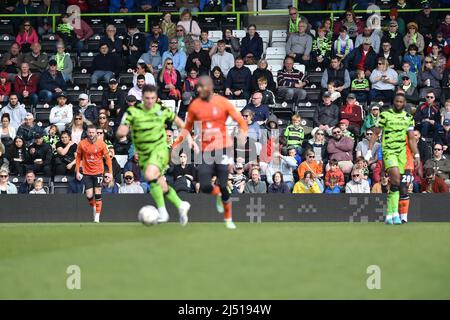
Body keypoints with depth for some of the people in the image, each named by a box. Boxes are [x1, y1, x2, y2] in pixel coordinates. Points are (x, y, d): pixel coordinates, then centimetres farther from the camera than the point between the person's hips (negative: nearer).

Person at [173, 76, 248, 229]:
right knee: (205, 186, -12)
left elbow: (241, 121, 0)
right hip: (205, 151, 2)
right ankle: (218, 194, 25)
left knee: (223, 186, -4)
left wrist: (242, 134, -19)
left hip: (222, 148, -2)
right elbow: (188, 127, 15)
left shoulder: (223, 103, -4)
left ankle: (228, 219, 15)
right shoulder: (194, 105, 3)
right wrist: (177, 142, 5)